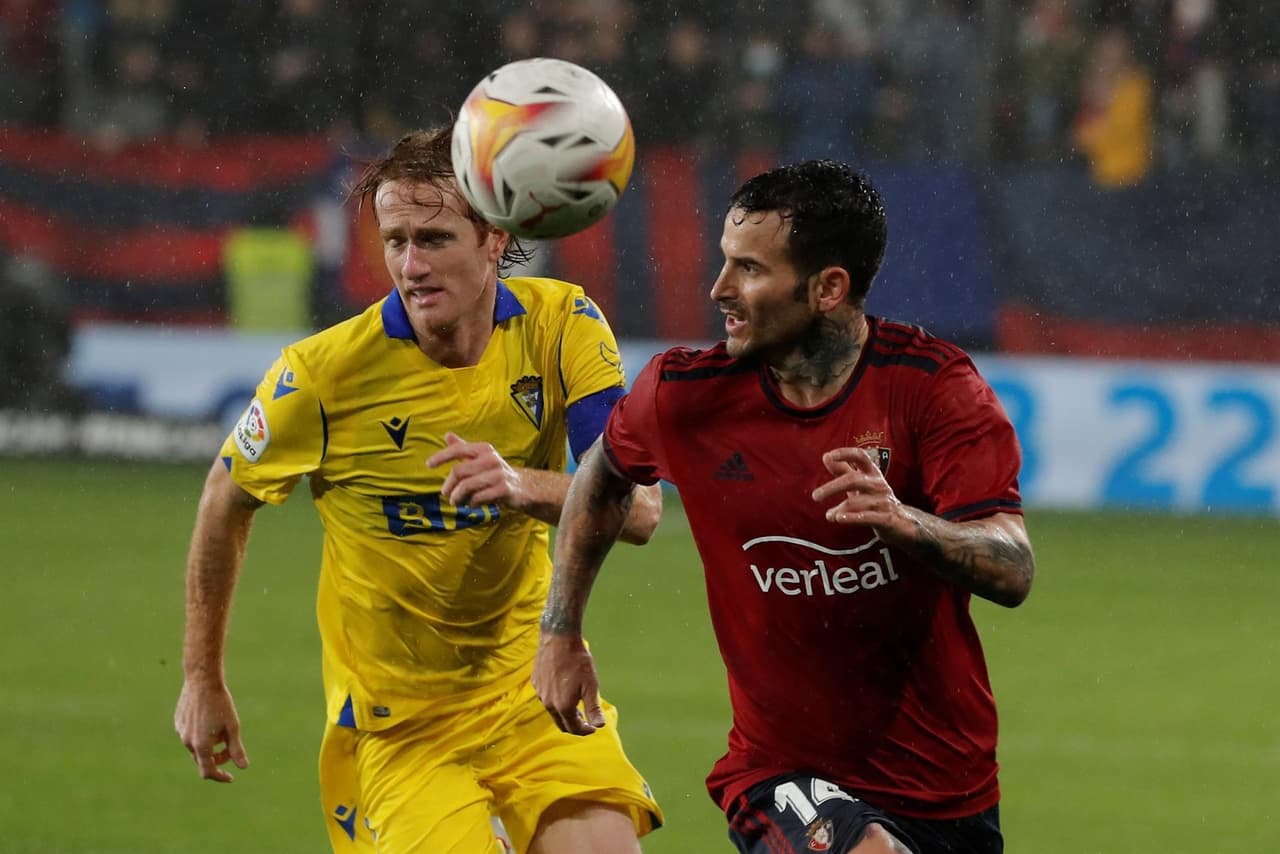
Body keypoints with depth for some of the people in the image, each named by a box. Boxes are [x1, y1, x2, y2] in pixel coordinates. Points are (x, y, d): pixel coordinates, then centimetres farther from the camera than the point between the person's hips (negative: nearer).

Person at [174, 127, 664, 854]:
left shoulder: (561, 326, -9)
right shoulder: (326, 372, -15)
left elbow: (640, 509, -17)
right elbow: (227, 501, 3)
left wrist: (526, 487, -37)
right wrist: (203, 679, 9)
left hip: (536, 687, 2)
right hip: (396, 719, -2)